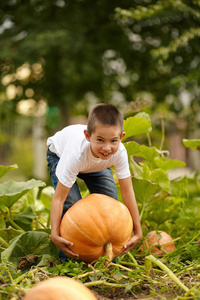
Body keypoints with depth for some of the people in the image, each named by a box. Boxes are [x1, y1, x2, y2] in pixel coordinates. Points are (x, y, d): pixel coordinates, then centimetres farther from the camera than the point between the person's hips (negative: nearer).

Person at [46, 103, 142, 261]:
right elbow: (58, 198, -41)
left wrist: (138, 231, -28)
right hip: (60, 154, -3)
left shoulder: (119, 153, -38)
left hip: (95, 162, 3)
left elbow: (128, 193, -30)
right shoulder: (76, 154, -47)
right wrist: (54, 234, -44)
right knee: (71, 203, -21)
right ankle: (68, 257, -3)